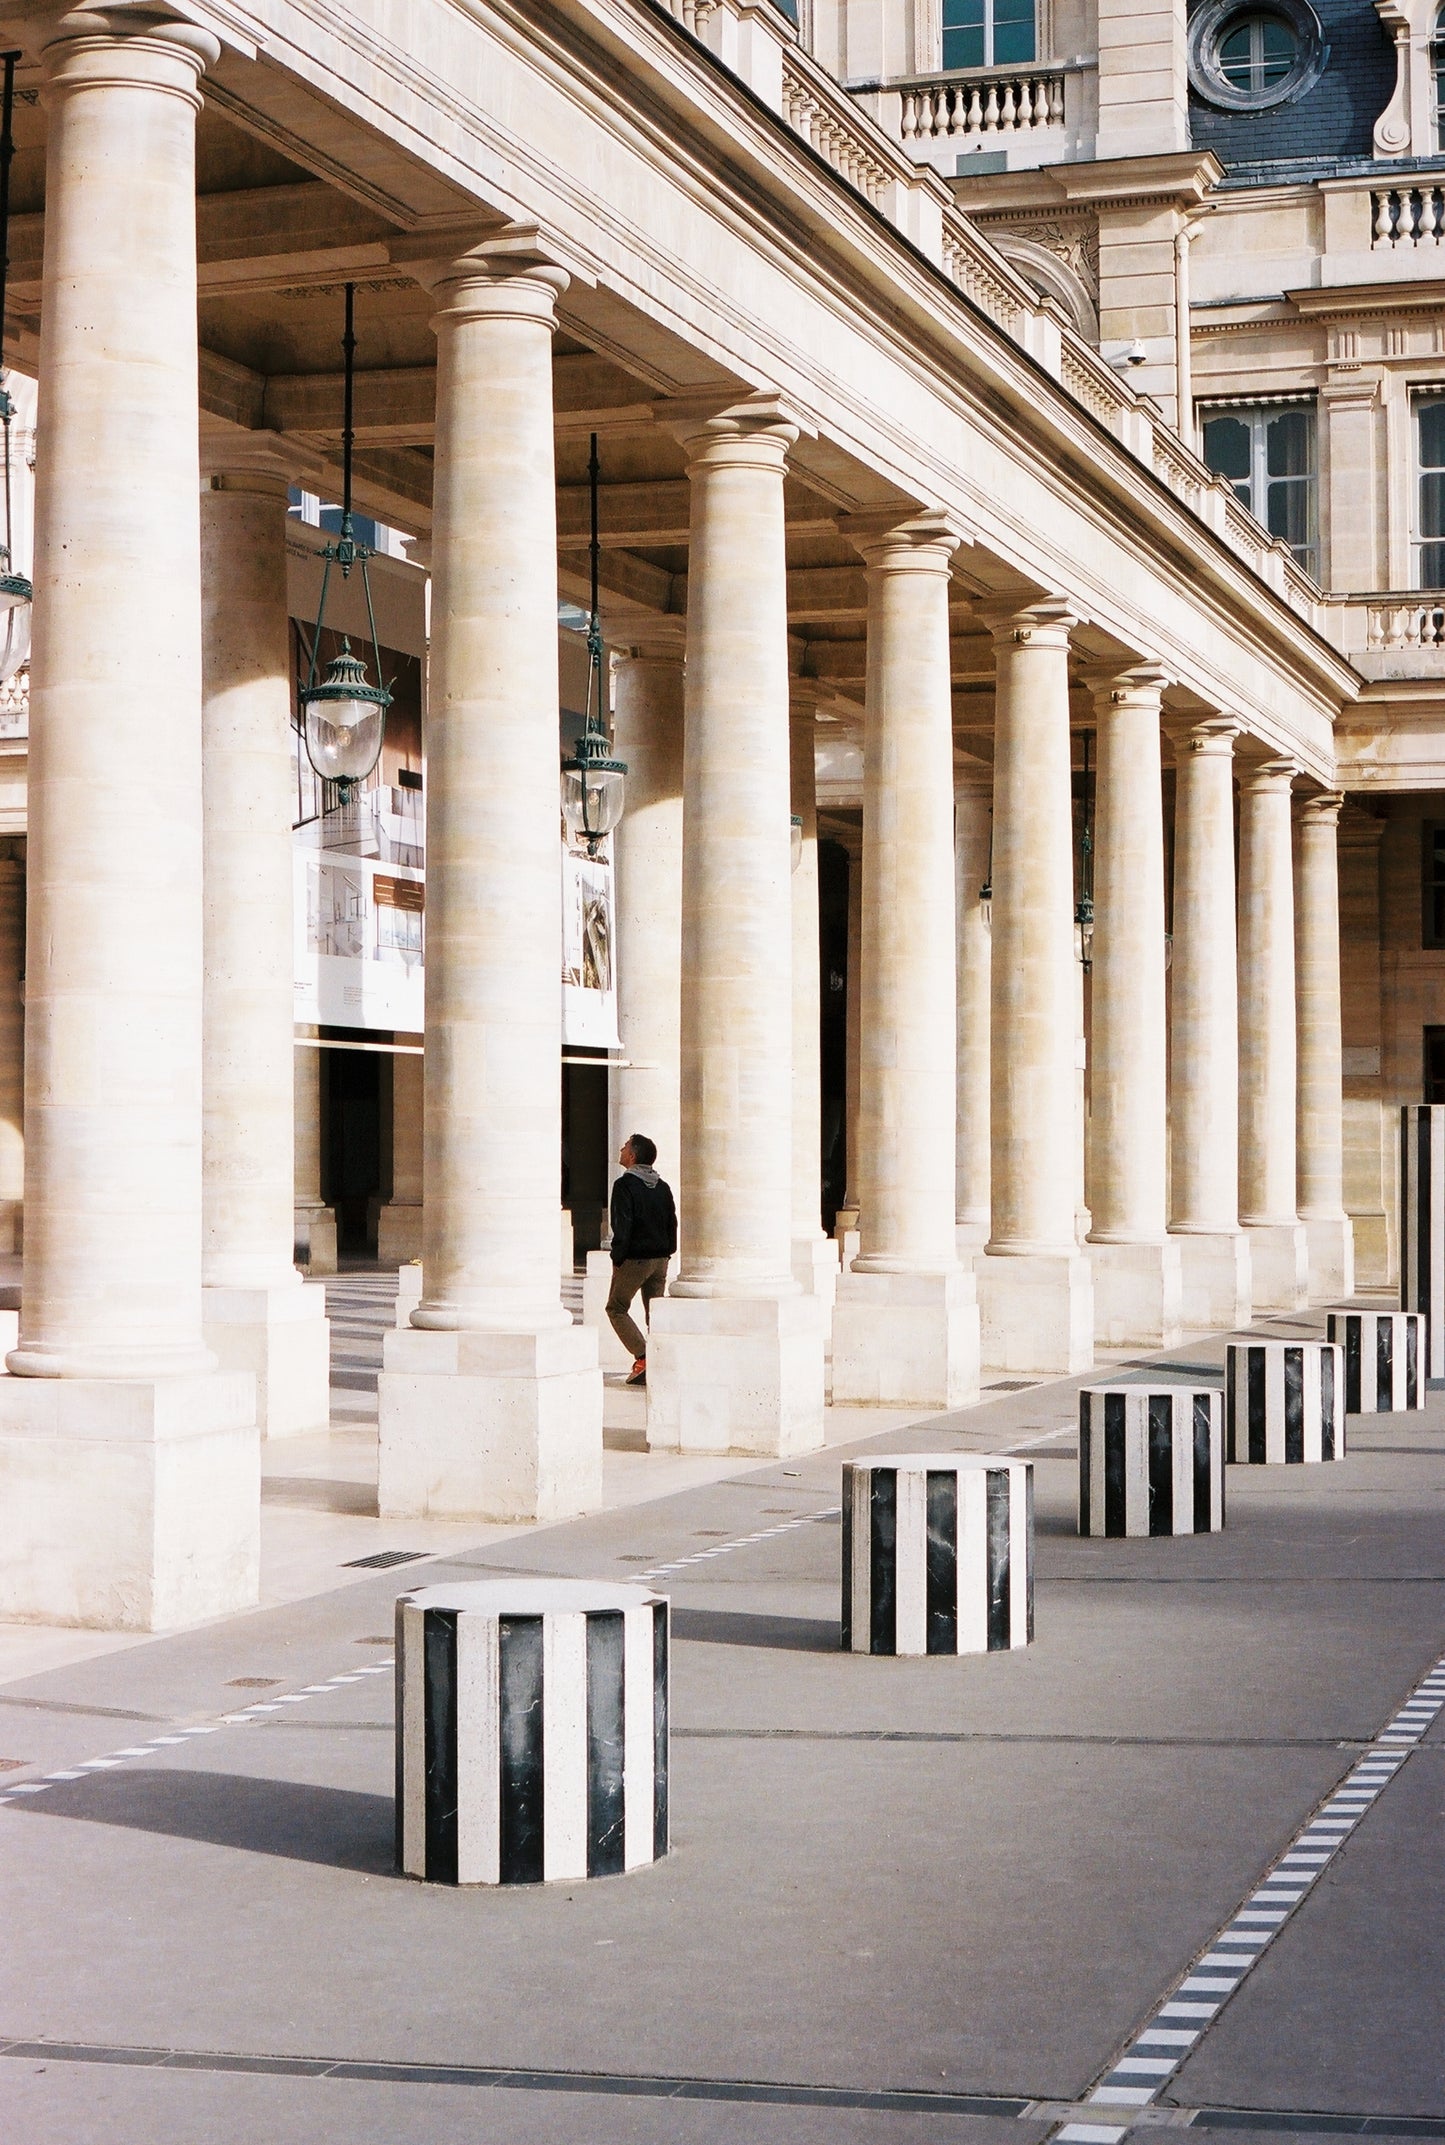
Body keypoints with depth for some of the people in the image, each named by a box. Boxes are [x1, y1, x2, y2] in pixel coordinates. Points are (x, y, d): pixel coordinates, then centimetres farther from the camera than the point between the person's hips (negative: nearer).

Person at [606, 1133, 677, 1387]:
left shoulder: (625, 1185, -12)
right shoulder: (662, 1187, 9)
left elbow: (622, 1226, -17)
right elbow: (672, 1223, 11)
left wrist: (617, 1258, -10)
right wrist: (666, 1253, 15)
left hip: (634, 1260, -6)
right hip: (660, 1259, 6)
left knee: (616, 1309, 6)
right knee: (655, 1312, 12)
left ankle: (642, 1357, -9)